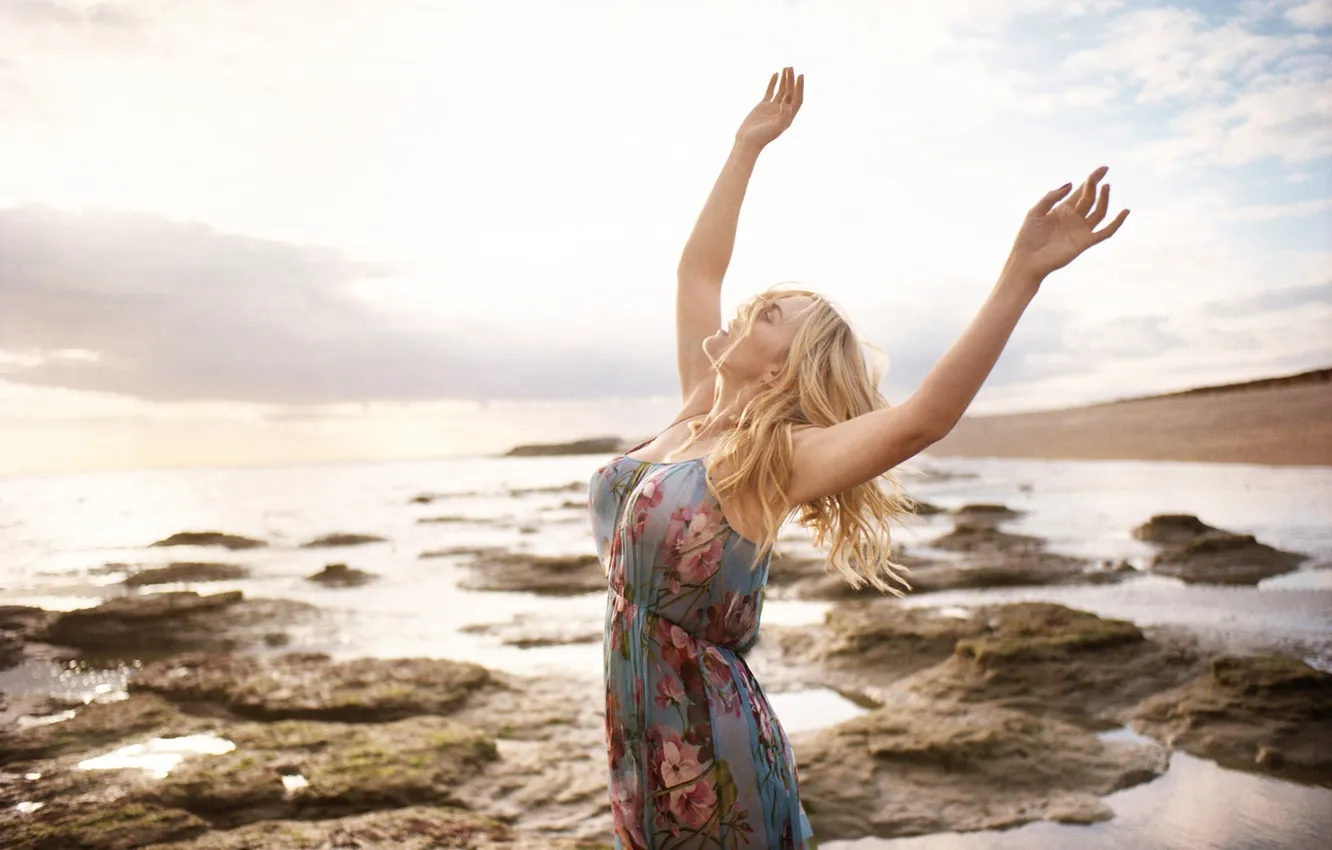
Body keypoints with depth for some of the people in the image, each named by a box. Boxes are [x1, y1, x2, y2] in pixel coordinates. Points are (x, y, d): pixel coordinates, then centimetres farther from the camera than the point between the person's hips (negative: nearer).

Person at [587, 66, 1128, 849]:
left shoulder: (773, 461, -17)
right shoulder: (698, 414, 2)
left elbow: (922, 419, -33)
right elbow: (697, 269, 11)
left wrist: (1025, 273, -38)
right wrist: (748, 146, 15)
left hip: (710, 752, -7)